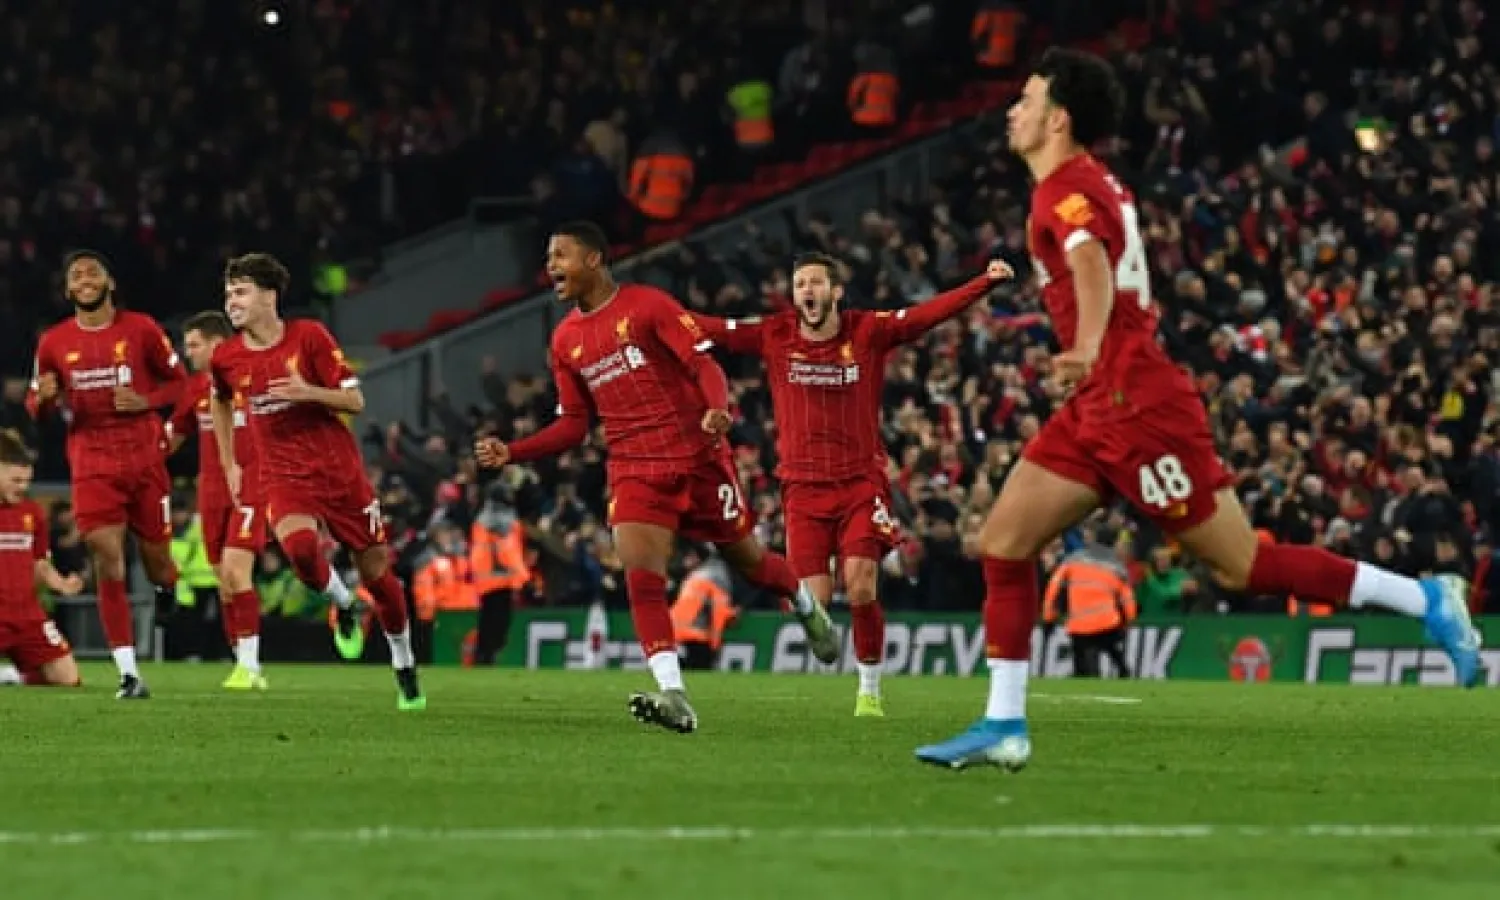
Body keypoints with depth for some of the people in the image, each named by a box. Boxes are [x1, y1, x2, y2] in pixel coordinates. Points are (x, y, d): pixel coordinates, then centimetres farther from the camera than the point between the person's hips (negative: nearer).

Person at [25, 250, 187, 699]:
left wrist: (146, 401, -12)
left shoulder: (141, 329, -1)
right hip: (91, 464, 0)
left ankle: (166, 585, 48)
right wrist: (44, 397, -12)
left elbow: (178, 380, 8)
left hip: (144, 459, 0)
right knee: (107, 561, -13)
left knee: (155, 557, 6)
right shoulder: (54, 342, 4)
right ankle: (128, 674, -11)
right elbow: (35, 406, 13)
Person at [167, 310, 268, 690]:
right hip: (212, 491, 6)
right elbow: (172, 436, 21)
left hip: (251, 487, -6)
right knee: (224, 580, 5)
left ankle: (248, 665, -14)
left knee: (235, 569, -17)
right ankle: (245, 666, 11)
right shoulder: (195, 387, 11)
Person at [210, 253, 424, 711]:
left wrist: (309, 393, -26)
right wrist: (229, 464, 20)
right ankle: (342, 606, 3)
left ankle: (405, 668, 24)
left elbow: (355, 401, -8)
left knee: (375, 568, 5)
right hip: (282, 476, 1)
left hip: (338, 466, -1)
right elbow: (220, 402, 22)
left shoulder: (310, 337, -9)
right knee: (299, 547, -30)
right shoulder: (226, 358, -1)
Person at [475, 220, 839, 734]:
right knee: (641, 577, -17)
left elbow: (703, 364, -12)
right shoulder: (566, 340, 11)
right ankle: (674, 699, -24)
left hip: (697, 457, -4)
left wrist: (718, 408, -33)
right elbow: (573, 425, 15)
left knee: (746, 560, 9)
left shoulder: (647, 305, -7)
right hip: (633, 472, 4)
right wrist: (510, 453, 3)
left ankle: (805, 604, 44)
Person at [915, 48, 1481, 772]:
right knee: (1003, 541, 2)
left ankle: (1426, 599, 2)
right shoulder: (1093, 185, 14)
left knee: (1240, 566, -5)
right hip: (1099, 408, 10)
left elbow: (1092, 264, -37)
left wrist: (1088, 347, -55)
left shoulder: (1067, 189, -15)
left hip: (1134, 405, -10)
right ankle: (1003, 726, 1)